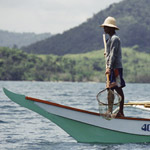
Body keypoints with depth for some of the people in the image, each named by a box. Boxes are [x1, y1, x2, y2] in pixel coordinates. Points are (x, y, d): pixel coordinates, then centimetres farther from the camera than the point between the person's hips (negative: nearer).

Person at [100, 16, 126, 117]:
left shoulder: (115, 39, -12)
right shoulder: (111, 39, 19)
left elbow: (113, 54, -19)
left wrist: (109, 68, -23)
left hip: (116, 68, -10)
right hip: (111, 68, 10)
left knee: (118, 89, -9)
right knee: (110, 89, 10)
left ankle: (121, 112, -8)